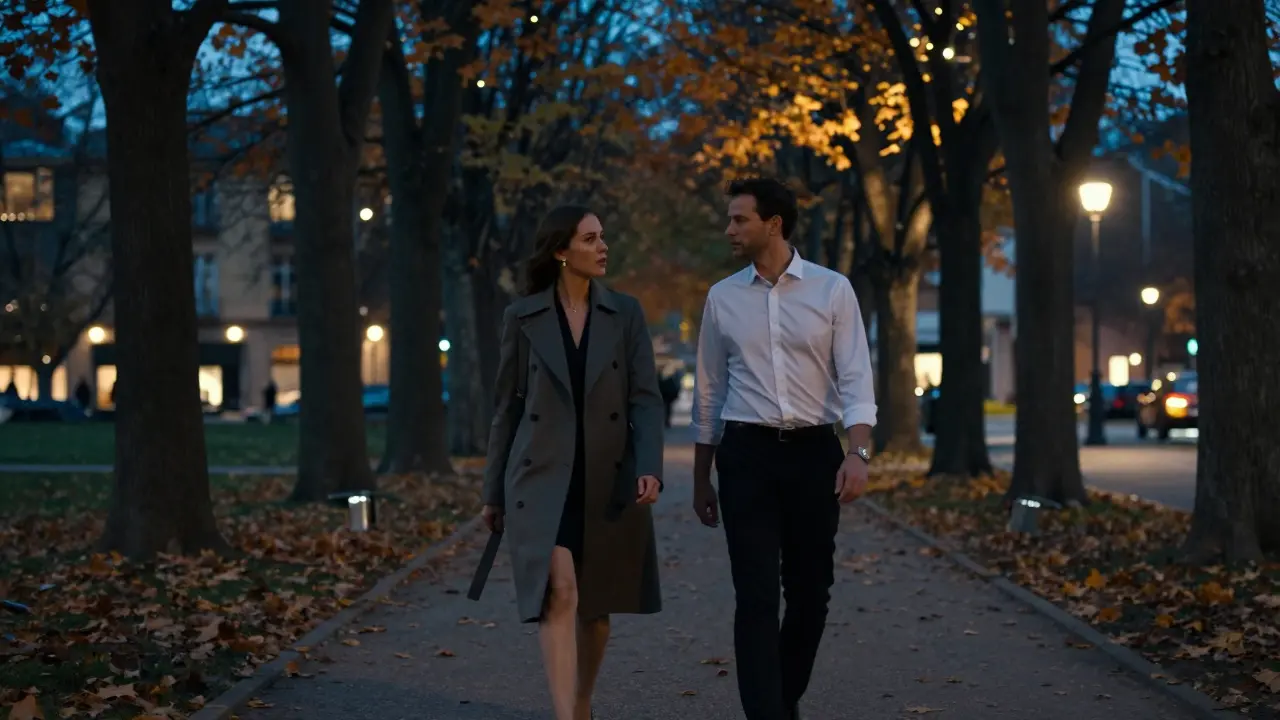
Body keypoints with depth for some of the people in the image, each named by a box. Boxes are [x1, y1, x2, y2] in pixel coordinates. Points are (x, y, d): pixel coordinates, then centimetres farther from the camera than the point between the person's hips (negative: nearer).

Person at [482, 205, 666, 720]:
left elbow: (645, 398, -1)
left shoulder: (625, 313, 4)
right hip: (543, 478, -2)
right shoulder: (522, 317, 2)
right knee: (558, 595, -17)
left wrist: (650, 468, -17)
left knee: (596, 605, 11)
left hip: (608, 480, 2)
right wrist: (494, 492, 8)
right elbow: (507, 407, 7)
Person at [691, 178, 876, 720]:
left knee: (811, 590, 8)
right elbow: (709, 393, 12)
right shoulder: (722, 298, 6)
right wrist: (701, 478, 12)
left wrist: (858, 453, -20)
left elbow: (855, 379, -5)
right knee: (756, 596, -6)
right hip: (747, 454, 0)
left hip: (813, 451, 0)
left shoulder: (832, 290, -1)